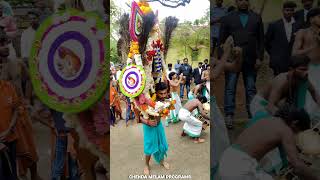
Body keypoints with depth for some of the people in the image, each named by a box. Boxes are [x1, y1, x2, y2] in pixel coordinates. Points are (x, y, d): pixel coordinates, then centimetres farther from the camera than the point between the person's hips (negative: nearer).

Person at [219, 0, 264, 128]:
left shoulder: (256, 18, 13)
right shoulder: (228, 18, 9)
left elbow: (261, 39, 10)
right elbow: (222, 39, 5)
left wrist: (259, 57, 1)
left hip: (250, 60, 2)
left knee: (251, 89, 6)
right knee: (230, 88, -4)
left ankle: (252, 115, 14)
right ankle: (229, 116, -1)